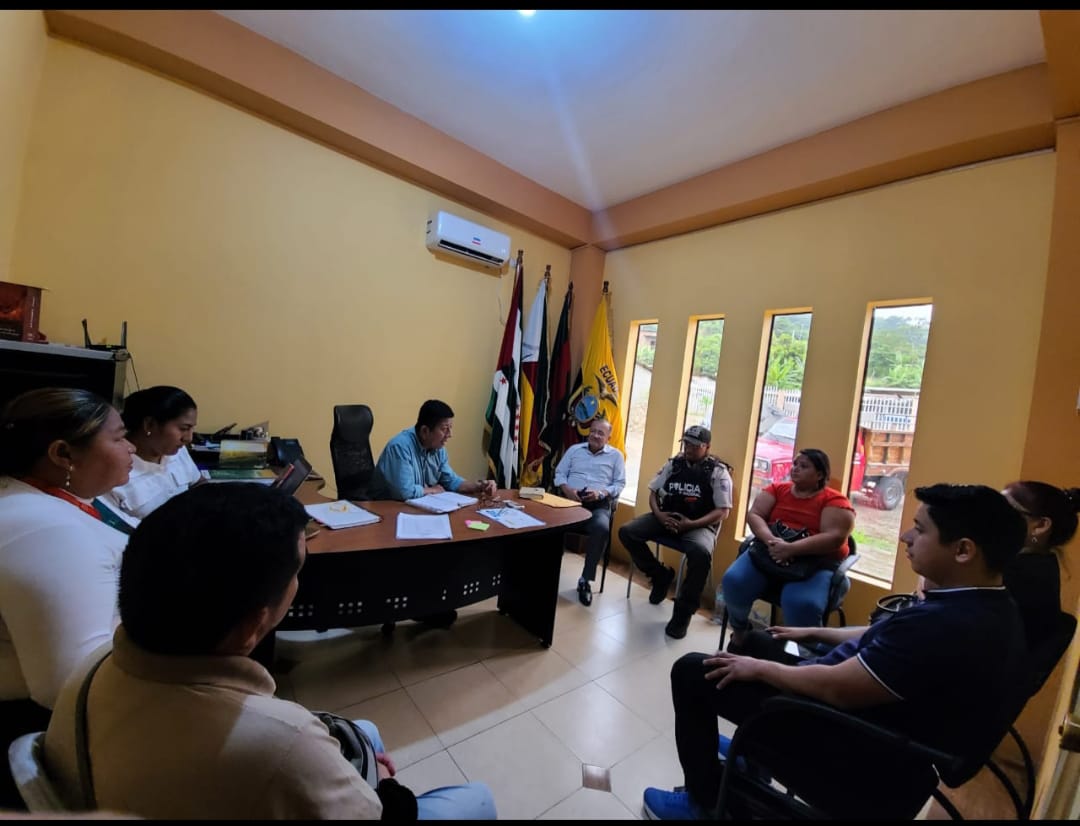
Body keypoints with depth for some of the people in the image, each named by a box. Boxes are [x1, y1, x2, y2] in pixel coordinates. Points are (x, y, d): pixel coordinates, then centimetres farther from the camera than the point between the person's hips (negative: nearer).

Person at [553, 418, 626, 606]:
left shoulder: (616, 455, 14)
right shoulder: (574, 449, 18)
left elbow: (620, 484, 7)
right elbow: (559, 473, 13)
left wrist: (601, 493, -12)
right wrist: (567, 489, -8)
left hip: (599, 504, -1)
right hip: (570, 499, 1)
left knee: (602, 528, -35)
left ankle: (585, 580, -18)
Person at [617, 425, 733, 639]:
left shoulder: (718, 471, -2)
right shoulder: (673, 464, 9)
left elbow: (723, 511, -6)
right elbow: (653, 492, 12)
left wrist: (691, 524, -20)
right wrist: (659, 514, -9)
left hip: (699, 525, -4)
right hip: (667, 518, 4)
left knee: (701, 553, -38)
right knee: (627, 532, -15)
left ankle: (683, 612, -15)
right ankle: (661, 575, 8)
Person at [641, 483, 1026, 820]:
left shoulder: (946, 623, -34)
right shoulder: (992, 609, -1)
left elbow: (837, 688, -28)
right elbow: (882, 638, 12)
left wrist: (758, 668, -13)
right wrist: (814, 633, 18)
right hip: (878, 717, 10)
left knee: (691, 671, -4)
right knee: (756, 640, 25)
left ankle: (704, 802, 13)